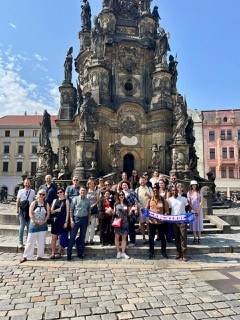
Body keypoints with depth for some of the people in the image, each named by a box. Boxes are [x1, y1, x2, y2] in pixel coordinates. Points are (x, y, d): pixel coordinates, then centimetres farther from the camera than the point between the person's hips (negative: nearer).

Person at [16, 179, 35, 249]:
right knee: (22, 227, -1)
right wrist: (17, 211, -3)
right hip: (22, 210, -1)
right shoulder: (20, 191, -1)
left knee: (29, 227, 10)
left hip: (30, 210, 1)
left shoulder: (32, 192, 2)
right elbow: (17, 202, 1)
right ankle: (20, 242, 10)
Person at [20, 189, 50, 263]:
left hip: (43, 225, 2)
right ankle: (25, 256, 8)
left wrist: (44, 221, -12)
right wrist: (36, 221, -15)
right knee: (30, 240, 0)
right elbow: (30, 214, -8)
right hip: (34, 224, -2)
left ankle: (40, 255, 17)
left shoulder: (46, 204, 2)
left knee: (41, 241, 7)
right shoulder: (34, 203, -3)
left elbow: (48, 214, 1)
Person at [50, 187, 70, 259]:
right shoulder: (55, 200, 11)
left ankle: (59, 253, 15)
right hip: (55, 221, 3)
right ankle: (53, 253, 13)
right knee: (54, 237, 4)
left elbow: (67, 212, -3)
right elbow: (51, 211, 10)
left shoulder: (66, 201, 1)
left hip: (62, 221, -3)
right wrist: (56, 210, -11)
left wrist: (66, 222, -9)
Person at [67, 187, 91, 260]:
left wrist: (88, 220, 4)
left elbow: (89, 211, 11)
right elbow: (71, 210, -3)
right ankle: (69, 253, 8)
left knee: (82, 237, 10)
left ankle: (80, 253, 21)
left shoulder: (88, 201, 7)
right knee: (72, 236, -1)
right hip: (76, 218, -3)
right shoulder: (75, 199, -1)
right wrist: (71, 220, -9)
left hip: (84, 219, 3)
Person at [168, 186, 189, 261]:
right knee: (176, 237, 9)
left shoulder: (183, 198, 0)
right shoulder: (169, 200, 4)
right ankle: (178, 253, 20)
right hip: (174, 220, 2)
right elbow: (169, 210, 9)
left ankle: (184, 254, 2)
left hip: (182, 220, -2)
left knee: (183, 237, -3)